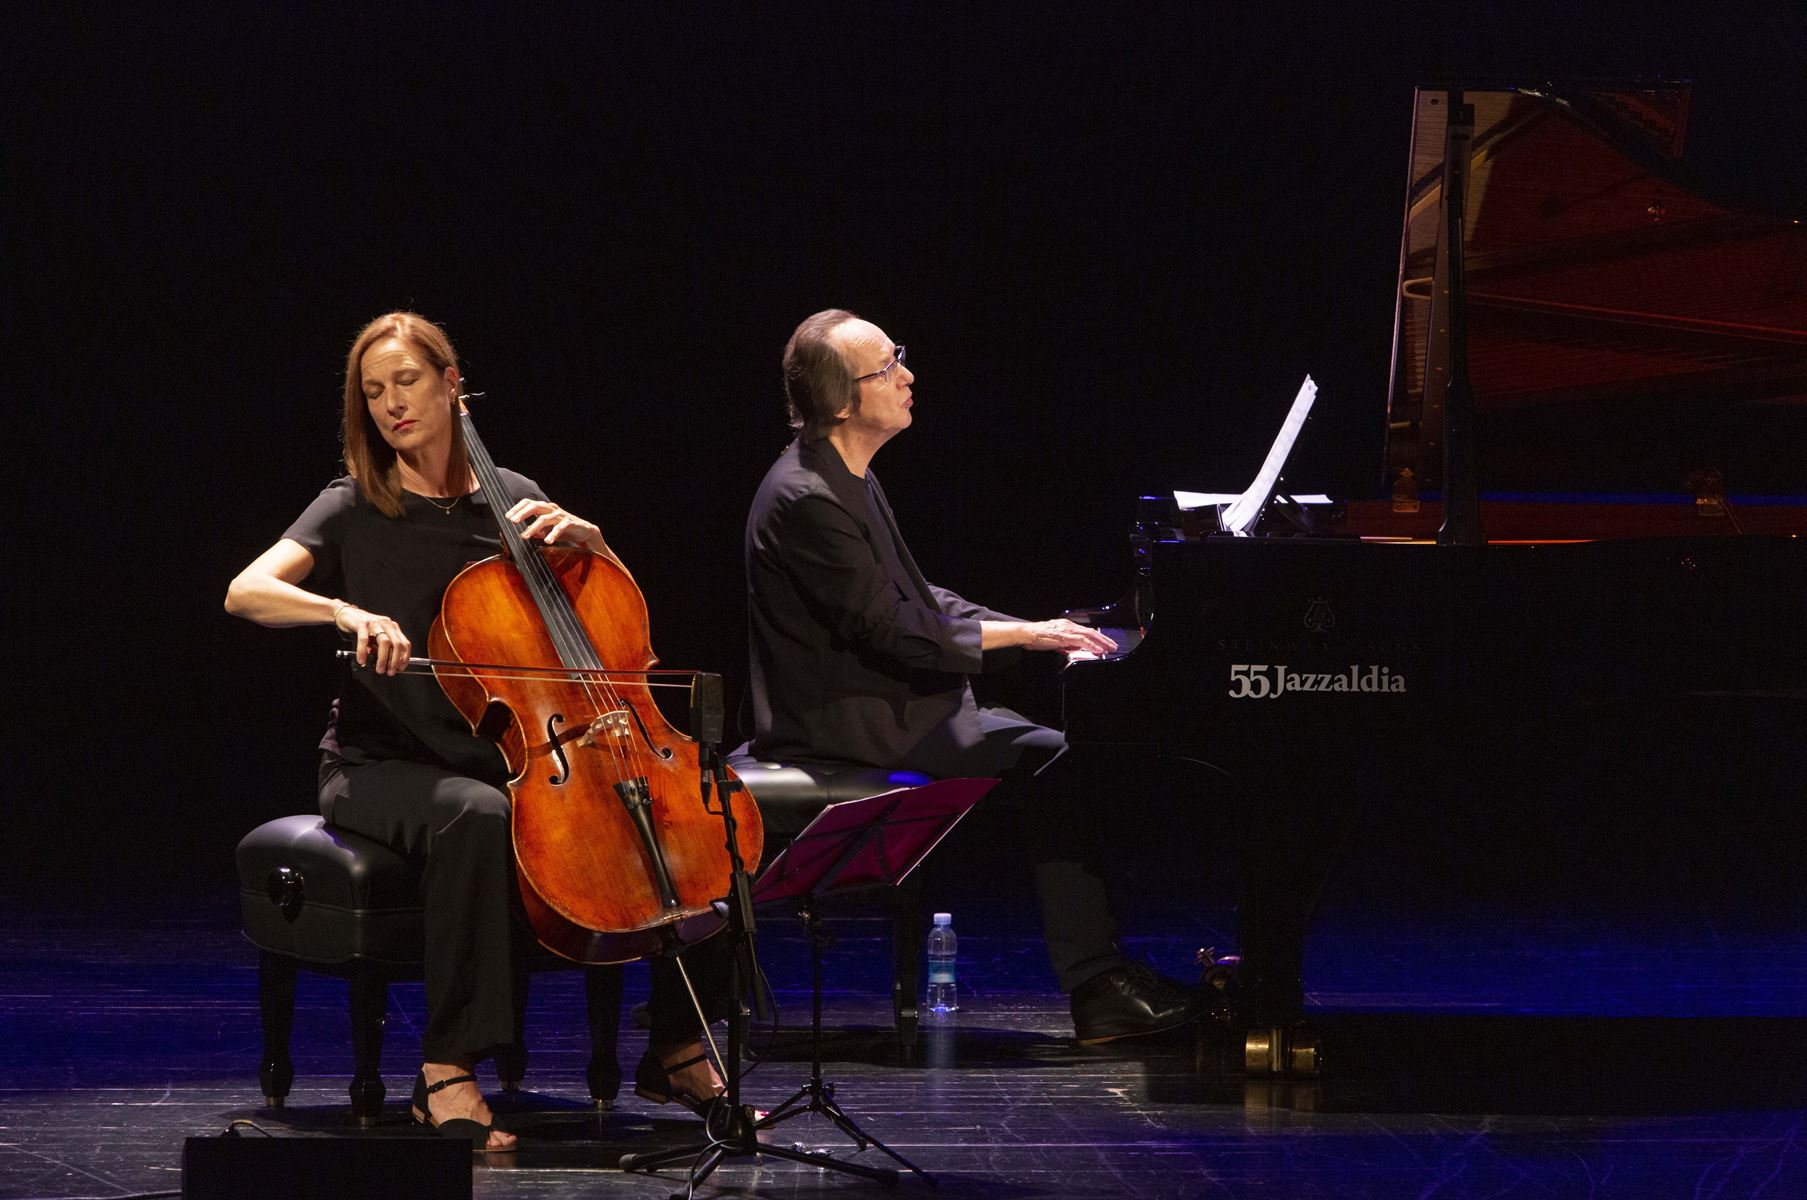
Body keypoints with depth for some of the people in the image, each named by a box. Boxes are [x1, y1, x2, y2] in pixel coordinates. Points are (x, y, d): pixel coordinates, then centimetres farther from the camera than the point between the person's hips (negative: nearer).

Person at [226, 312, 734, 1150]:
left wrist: (580, 535, -5)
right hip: (381, 766, -4)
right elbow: (245, 592, -15)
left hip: (499, 756, 4)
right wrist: (344, 611, -33)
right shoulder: (353, 512, 0)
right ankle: (447, 1077, -37)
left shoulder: (506, 499, 11)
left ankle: (678, 1051, -2)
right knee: (476, 815, -41)